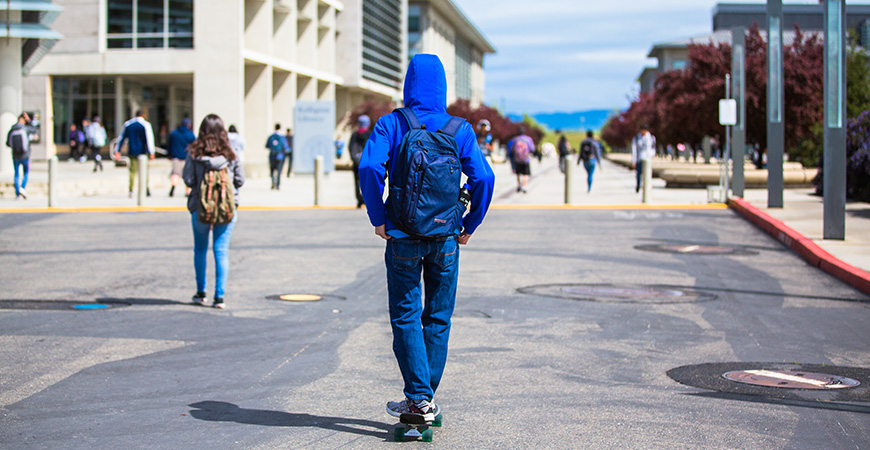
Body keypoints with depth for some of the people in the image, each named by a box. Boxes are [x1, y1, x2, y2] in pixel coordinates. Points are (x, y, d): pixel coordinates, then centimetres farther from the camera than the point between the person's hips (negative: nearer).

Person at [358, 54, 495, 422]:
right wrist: (469, 226, 2)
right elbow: (484, 178, -8)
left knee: (406, 317, 6)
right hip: (445, 239, 2)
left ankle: (419, 398, 1)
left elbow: (369, 167, -16)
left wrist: (378, 218, -7)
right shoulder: (460, 130, 1)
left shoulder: (392, 124, -3)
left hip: (403, 237, -2)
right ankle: (427, 396, 18)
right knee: (438, 318, 12)